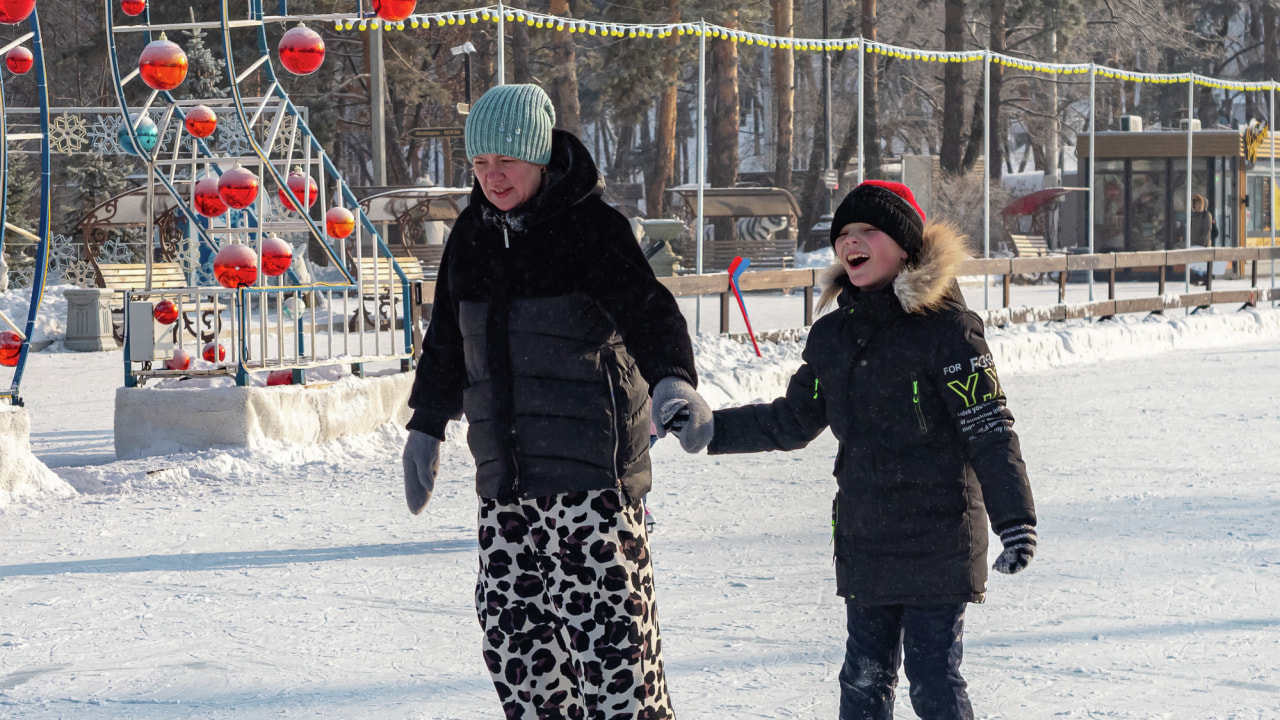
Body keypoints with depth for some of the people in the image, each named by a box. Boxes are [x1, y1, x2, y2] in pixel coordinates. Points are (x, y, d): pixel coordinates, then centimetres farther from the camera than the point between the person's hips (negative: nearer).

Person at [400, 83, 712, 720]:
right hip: (504, 477, 7)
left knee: (607, 621, -10)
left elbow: (647, 310, -21)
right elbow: (446, 341, 25)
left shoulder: (592, 228, -7)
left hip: (592, 472, -7)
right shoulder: (472, 236, 13)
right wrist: (425, 428, 29)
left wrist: (673, 379, -40)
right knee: (511, 626, 7)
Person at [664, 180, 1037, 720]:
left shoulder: (945, 327, -10)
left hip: (938, 542, -6)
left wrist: (1015, 516, -20)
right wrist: (711, 430, 14)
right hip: (863, 541, 6)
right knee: (864, 676, 11)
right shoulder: (831, 336, 9)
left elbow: (990, 431, -13)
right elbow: (792, 422, 21)